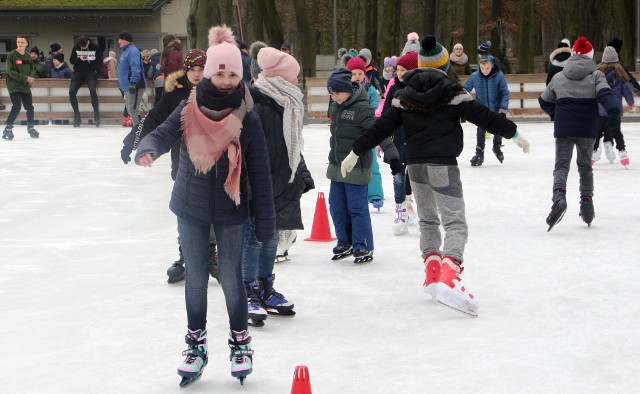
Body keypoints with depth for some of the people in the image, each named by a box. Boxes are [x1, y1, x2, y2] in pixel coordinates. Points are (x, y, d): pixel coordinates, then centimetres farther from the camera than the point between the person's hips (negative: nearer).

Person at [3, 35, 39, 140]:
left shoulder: (28, 56, 7)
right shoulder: (11, 55, -10)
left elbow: (31, 69, 19)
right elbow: (11, 72, -15)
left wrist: (31, 78, -2)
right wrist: (25, 78, -20)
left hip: (25, 87, 6)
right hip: (14, 86, -6)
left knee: (29, 107, 7)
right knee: (17, 106, -17)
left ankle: (30, 128, 27)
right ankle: (8, 129, -8)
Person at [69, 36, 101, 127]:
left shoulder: (95, 47, -3)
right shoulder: (76, 47, 2)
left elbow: (99, 61, 4)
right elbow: (71, 60, 6)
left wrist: (96, 71, -8)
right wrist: (79, 59, -14)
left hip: (91, 72, -3)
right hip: (78, 72, 3)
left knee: (92, 90, -27)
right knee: (72, 92, -15)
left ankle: (96, 116, -18)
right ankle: (77, 116, -3)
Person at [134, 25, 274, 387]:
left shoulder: (247, 119, -10)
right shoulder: (189, 110, -6)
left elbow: (260, 173, -7)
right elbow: (163, 135, -17)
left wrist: (266, 221, -6)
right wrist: (148, 150, -42)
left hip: (231, 211, -2)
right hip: (192, 208, 2)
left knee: (231, 277, 3)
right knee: (196, 277, 10)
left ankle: (241, 343, 23)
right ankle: (197, 344, 25)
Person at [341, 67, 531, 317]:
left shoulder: (403, 98, 7)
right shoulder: (454, 95, -3)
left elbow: (380, 128, 7)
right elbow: (485, 116, 0)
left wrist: (356, 152, 16)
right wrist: (514, 134, 12)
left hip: (415, 165, 5)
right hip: (443, 166, -4)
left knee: (427, 221, 23)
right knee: (455, 222, -9)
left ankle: (433, 275, 21)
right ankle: (449, 280, -30)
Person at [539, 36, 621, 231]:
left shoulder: (558, 77, 11)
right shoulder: (595, 75, 2)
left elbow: (545, 102, 21)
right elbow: (605, 94, -18)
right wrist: (614, 111, -30)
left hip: (563, 129, 1)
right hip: (587, 129, 0)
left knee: (561, 165, 3)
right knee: (585, 166, 16)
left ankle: (559, 195, -23)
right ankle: (586, 202, 16)